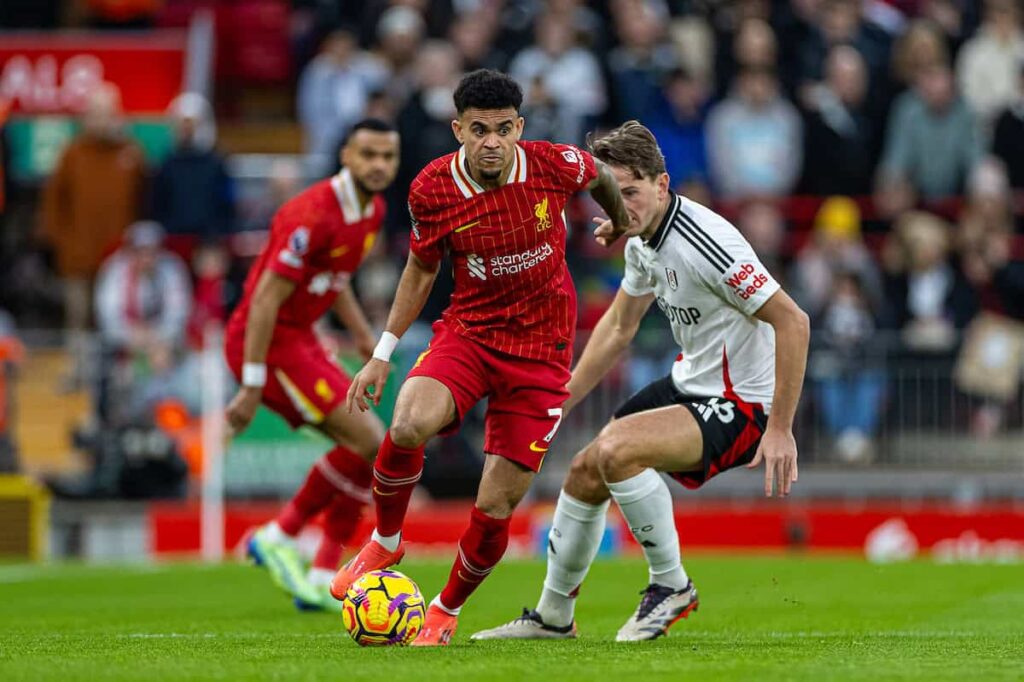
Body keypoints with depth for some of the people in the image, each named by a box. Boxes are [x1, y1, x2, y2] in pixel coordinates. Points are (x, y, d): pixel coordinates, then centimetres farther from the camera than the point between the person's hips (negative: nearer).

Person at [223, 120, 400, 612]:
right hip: (267, 342, -10)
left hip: (299, 337, 10)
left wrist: (362, 333, 15)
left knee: (366, 451, 5)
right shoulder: (314, 215, -23)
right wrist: (252, 385, -24)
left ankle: (323, 578, 8)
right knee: (370, 443, -14)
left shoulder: (372, 211, 7)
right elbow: (267, 298, -23)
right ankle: (278, 537, -3)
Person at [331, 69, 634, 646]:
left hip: (540, 349, 0)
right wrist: (383, 354, 8)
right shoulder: (432, 189, -10)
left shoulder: (556, 165, -14)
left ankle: (447, 611, 25)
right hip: (468, 331, 0)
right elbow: (422, 269, 8)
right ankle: (385, 543, -4)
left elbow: (603, 177, 11)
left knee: (496, 507, -4)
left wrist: (620, 222, 31)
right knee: (410, 424, -32)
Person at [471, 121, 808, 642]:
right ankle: (553, 617, 33)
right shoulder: (643, 241, 2)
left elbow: (792, 322, -27)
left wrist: (781, 429, -27)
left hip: (740, 404, -9)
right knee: (584, 472, 13)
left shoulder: (702, 242, -27)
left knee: (616, 448, -28)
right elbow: (618, 327, 19)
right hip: (690, 382, 10)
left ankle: (671, 585, -9)